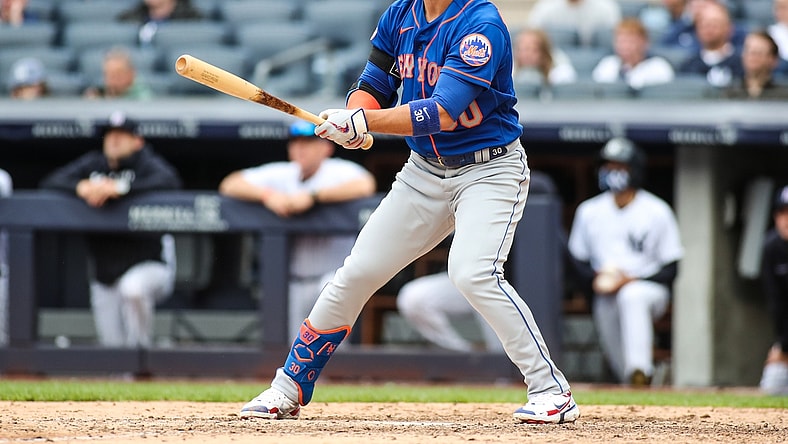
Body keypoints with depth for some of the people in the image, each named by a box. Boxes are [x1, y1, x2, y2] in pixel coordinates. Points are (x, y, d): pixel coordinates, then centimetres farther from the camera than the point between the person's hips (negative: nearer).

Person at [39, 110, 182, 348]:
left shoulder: (147, 164, -7)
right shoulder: (93, 164, 8)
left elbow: (169, 181, -28)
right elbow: (51, 182, 1)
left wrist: (119, 188, -35)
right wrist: (80, 186, -21)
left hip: (151, 267, -5)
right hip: (105, 275, 5)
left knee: (133, 287, -38)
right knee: (112, 345, 2)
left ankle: (140, 354, -20)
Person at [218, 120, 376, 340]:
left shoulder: (340, 171, -6)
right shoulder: (280, 174, 6)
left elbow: (365, 186, -29)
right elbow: (229, 185, 1)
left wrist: (312, 197, -31)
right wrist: (267, 194, -18)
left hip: (336, 274, -4)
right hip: (296, 280, 5)